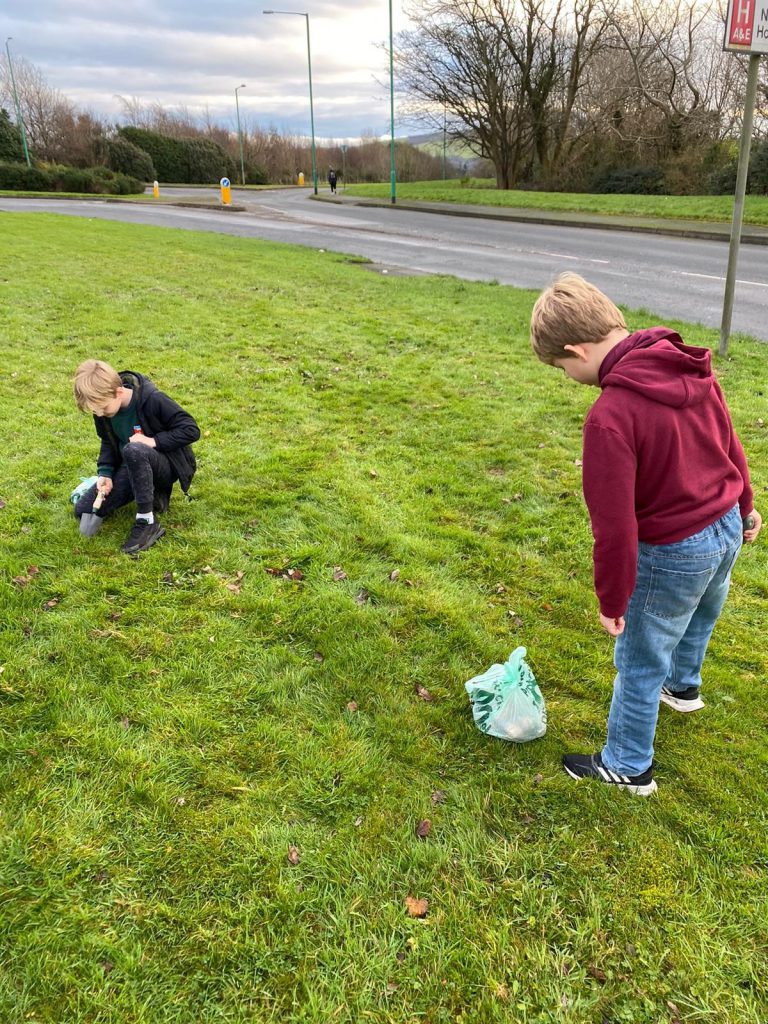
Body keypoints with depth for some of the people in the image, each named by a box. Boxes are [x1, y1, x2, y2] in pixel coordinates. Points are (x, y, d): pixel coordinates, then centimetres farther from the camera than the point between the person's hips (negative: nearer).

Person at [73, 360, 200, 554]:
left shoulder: (152, 400, -25)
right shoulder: (102, 406, -7)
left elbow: (191, 430, -22)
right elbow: (108, 443, 7)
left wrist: (153, 441, -29)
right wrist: (105, 473, -10)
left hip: (166, 464, -7)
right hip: (132, 467, 7)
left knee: (133, 450, -41)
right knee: (84, 511, -6)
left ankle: (147, 523, -30)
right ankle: (152, 492, 8)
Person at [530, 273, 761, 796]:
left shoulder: (610, 416, -31)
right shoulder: (691, 367, -8)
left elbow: (615, 527, -27)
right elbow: (729, 442, 7)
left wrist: (612, 601, -12)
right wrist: (743, 505, 24)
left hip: (673, 555, -8)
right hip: (728, 528, 8)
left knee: (641, 663, 13)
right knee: (698, 618, 34)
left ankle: (628, 765, 34)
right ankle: (684, 687, 63)